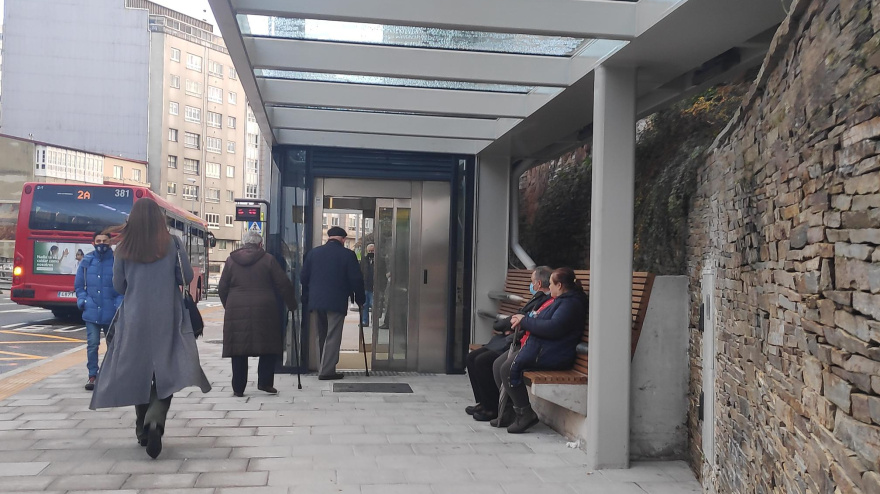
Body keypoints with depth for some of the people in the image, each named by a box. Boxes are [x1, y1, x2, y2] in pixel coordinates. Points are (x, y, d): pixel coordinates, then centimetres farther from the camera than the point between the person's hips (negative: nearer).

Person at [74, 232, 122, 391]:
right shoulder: (87, 261, 2)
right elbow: (78, 285, 11)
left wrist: (119, 304, -12)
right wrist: (83, 301, -2)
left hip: (111, 312, -1)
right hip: (92, 312, 1)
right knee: (92, 344, -2)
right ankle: (92, 376, 8)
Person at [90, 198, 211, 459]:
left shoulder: (124, 247, 0)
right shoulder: (172, 243, -4)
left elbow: (118, 285, 6)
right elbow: (187, 277, 0)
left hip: (134, 318, 2)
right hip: (166, 319, -2)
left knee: (138, 371, 15)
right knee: (166, 372, 1)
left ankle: (143, 430, 22)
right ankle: (155, 420, -23)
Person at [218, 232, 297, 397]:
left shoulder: (231, 260, 7)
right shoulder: (268, 259, 2)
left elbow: (222, 287, 10)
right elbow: (283, 284, 2)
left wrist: (227, 306, 24)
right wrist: (292, 304, 14)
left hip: (237, 311, 2)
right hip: (265, 310, -2)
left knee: (239, 349, 7)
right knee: (268, 347, 10)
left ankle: (238, 388, 9)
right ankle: (264, 382, 6)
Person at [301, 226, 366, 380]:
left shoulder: (313, 252, 7)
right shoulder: (347, 254, -6)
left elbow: (303, 277, 8)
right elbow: (356, 279, -7)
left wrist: (306, 299, 15)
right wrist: (360, 299, 5)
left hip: (316, 301, 5)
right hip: (337, 302, -5)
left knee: (322, 336, 16)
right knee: (333, 337, -2)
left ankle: (324, 367, 24)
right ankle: (327, 370, -5)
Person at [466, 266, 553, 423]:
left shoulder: (546, 301, -14)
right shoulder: (537, 298, 19)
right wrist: (507, 327, -1)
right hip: (507, 341, 11)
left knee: (482, 361, -22)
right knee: (471, 358, 4)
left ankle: (494, 409, -9)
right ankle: (484, 403, 11)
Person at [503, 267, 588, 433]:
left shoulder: (571, 303, -10)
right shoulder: (560, 300, 24)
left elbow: (552, 328, -24)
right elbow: (542, 320, 30)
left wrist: (525, 321, -12)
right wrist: (521, 319, 9)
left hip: (551, 355, -11)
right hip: (538, 347, 11)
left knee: (509, 368, -23)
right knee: (498, 364, -1)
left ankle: (525, 414, -14)